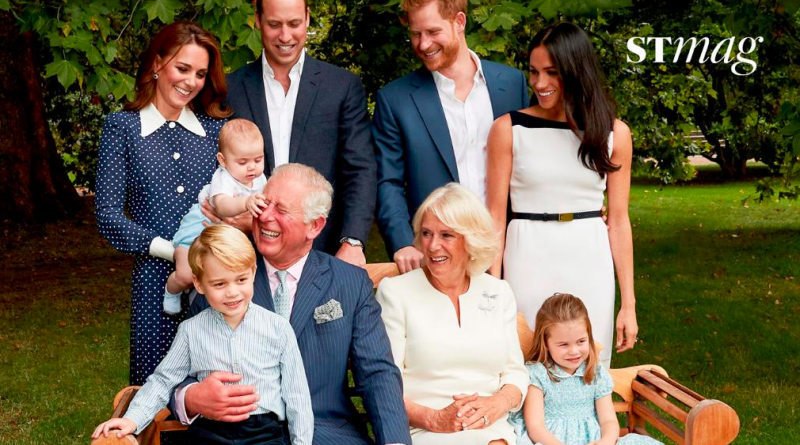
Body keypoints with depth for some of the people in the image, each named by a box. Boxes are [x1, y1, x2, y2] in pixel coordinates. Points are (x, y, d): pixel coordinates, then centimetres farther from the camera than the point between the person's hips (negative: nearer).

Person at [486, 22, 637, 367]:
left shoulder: (614, 133, 3)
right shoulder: (509, 129, -2)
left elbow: (618, 221, 5)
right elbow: (495, 216, -1)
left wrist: (628, 303, 4)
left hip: (591, 266, 2)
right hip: (529, 262, -1)